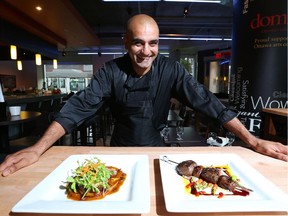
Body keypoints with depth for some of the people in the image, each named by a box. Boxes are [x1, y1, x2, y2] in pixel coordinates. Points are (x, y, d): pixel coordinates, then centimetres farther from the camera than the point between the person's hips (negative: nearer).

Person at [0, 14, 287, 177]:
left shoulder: (170, 70, -15)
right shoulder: (112, 71, -16)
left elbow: (205, 101, -18)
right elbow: (79, 106, -21)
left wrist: (253, 141, -23)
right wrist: (38, 148, -31)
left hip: (155, 148, 0)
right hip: (120, 148, 1)